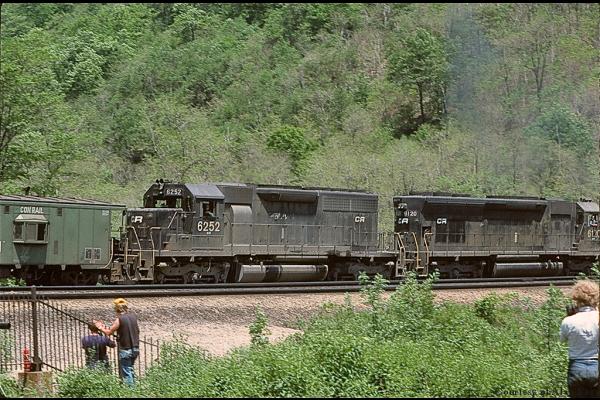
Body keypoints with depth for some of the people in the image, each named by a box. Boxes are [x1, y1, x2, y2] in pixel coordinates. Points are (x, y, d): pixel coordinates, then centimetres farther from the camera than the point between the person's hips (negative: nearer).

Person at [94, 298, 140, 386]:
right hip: (135, 348, 6)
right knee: (130, 370, 20)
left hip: (125, 350, -6)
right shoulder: (133, 316, 4)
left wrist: (100, 327, 11)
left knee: (126, 373, 1)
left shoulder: (119, 319, -14)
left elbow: (108, 332, -9)